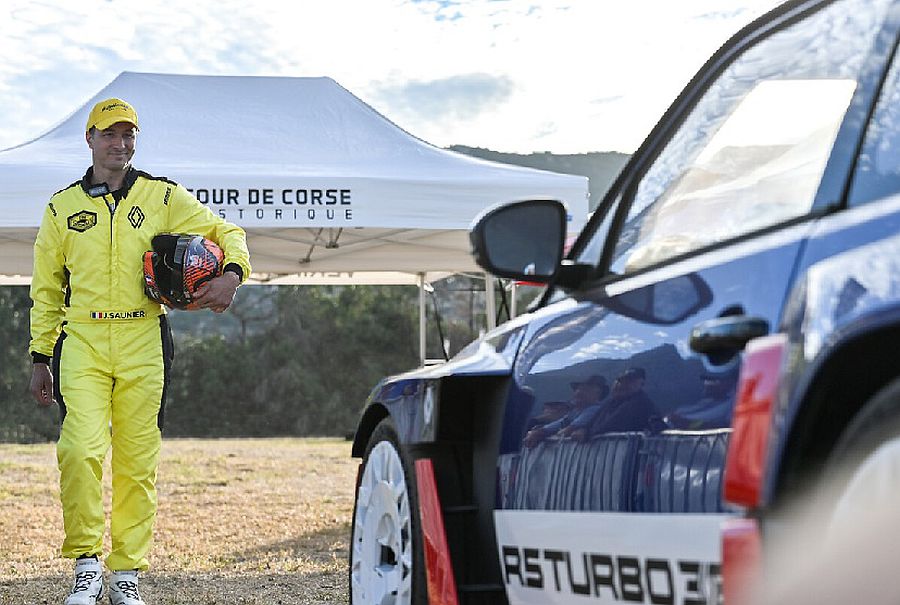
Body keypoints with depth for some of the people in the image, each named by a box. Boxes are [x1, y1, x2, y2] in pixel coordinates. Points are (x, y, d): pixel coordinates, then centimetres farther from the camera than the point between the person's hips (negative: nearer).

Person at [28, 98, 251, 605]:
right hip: (82, 340, 0)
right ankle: (87, 563, -7)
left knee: (138, 462, 0)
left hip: (143, 342, 0)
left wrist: (233, 274, -8)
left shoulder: (163, 197, 9)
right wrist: (41, 357, 12)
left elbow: (227, 232, 14)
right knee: (81, 449, -18)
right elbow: (46, 288, 18)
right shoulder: (63, 207, 13)